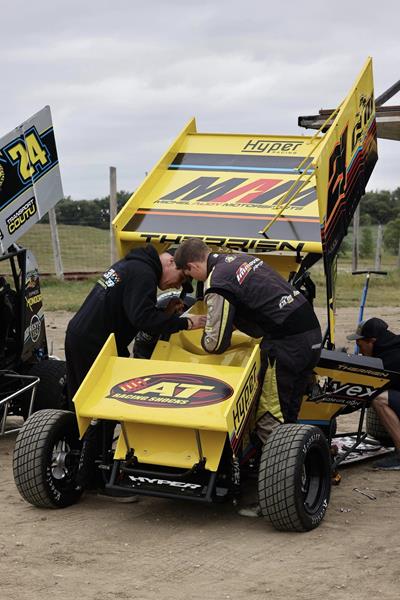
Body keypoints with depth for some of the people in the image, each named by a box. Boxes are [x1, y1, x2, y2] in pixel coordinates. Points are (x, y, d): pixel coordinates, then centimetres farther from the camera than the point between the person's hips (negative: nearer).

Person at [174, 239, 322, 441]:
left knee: (268, 419, -1)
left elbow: (215, 344, -11)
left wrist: (205, 339, 14)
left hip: (287, 342, -9)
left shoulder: (217, 284, -10)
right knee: (287, 416, 15)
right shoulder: (241, 257, 16)